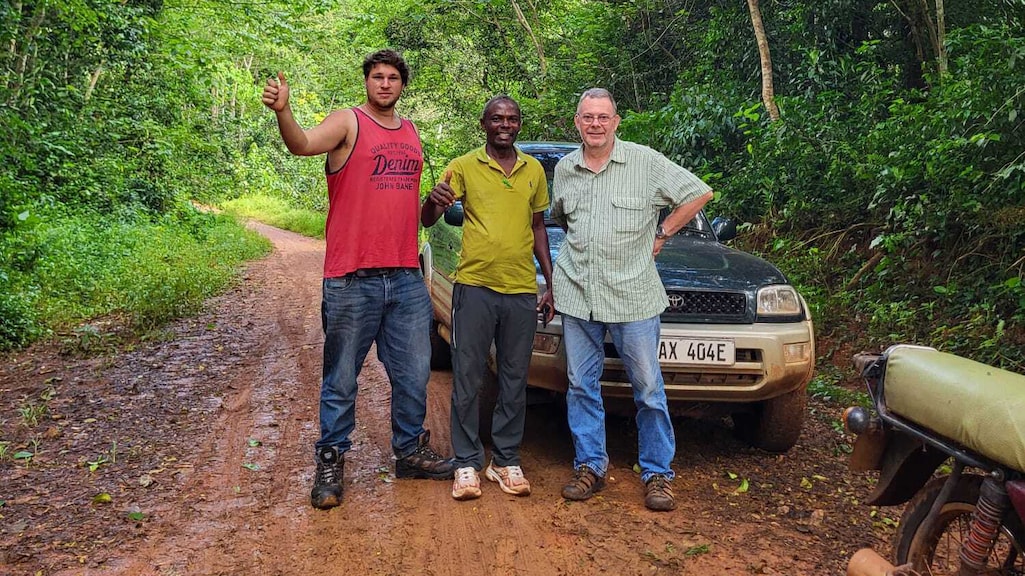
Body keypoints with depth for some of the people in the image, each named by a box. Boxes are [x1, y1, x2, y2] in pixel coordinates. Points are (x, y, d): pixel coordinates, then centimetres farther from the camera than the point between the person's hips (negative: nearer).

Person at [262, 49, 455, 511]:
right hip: (352, 280, -5)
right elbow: (303, 145, -25)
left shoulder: (411, 133, 16)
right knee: (341, 380, 4)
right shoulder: (347, 122, -3)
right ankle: (330, 463, 18)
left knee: (413, 374, 14)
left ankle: (410, 451, 31)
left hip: (406, 278, 6)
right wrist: (282, 113, -43)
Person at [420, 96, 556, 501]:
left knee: (514, 380, 8)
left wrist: (551, 284, 12)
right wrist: (433, 200, -26)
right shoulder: (464, 167, 2)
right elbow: (427, 221, -2)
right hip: (474, 286, -3)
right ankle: (467, 463, 10)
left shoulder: (534, 170, 11)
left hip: (522, 290, 3)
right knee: (467, 379, 0)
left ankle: (506, 460, 19)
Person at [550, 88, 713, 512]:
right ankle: (590, 466, 20)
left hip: (633, 295, -3)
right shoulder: (564, 169, 10)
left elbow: (699, 193, 3)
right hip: (577, 294, 4)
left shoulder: (645, 162, -2)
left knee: (648, 388, 1)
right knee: (581, 385, 7)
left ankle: (657, 473, 13)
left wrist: (662, 234, 1)